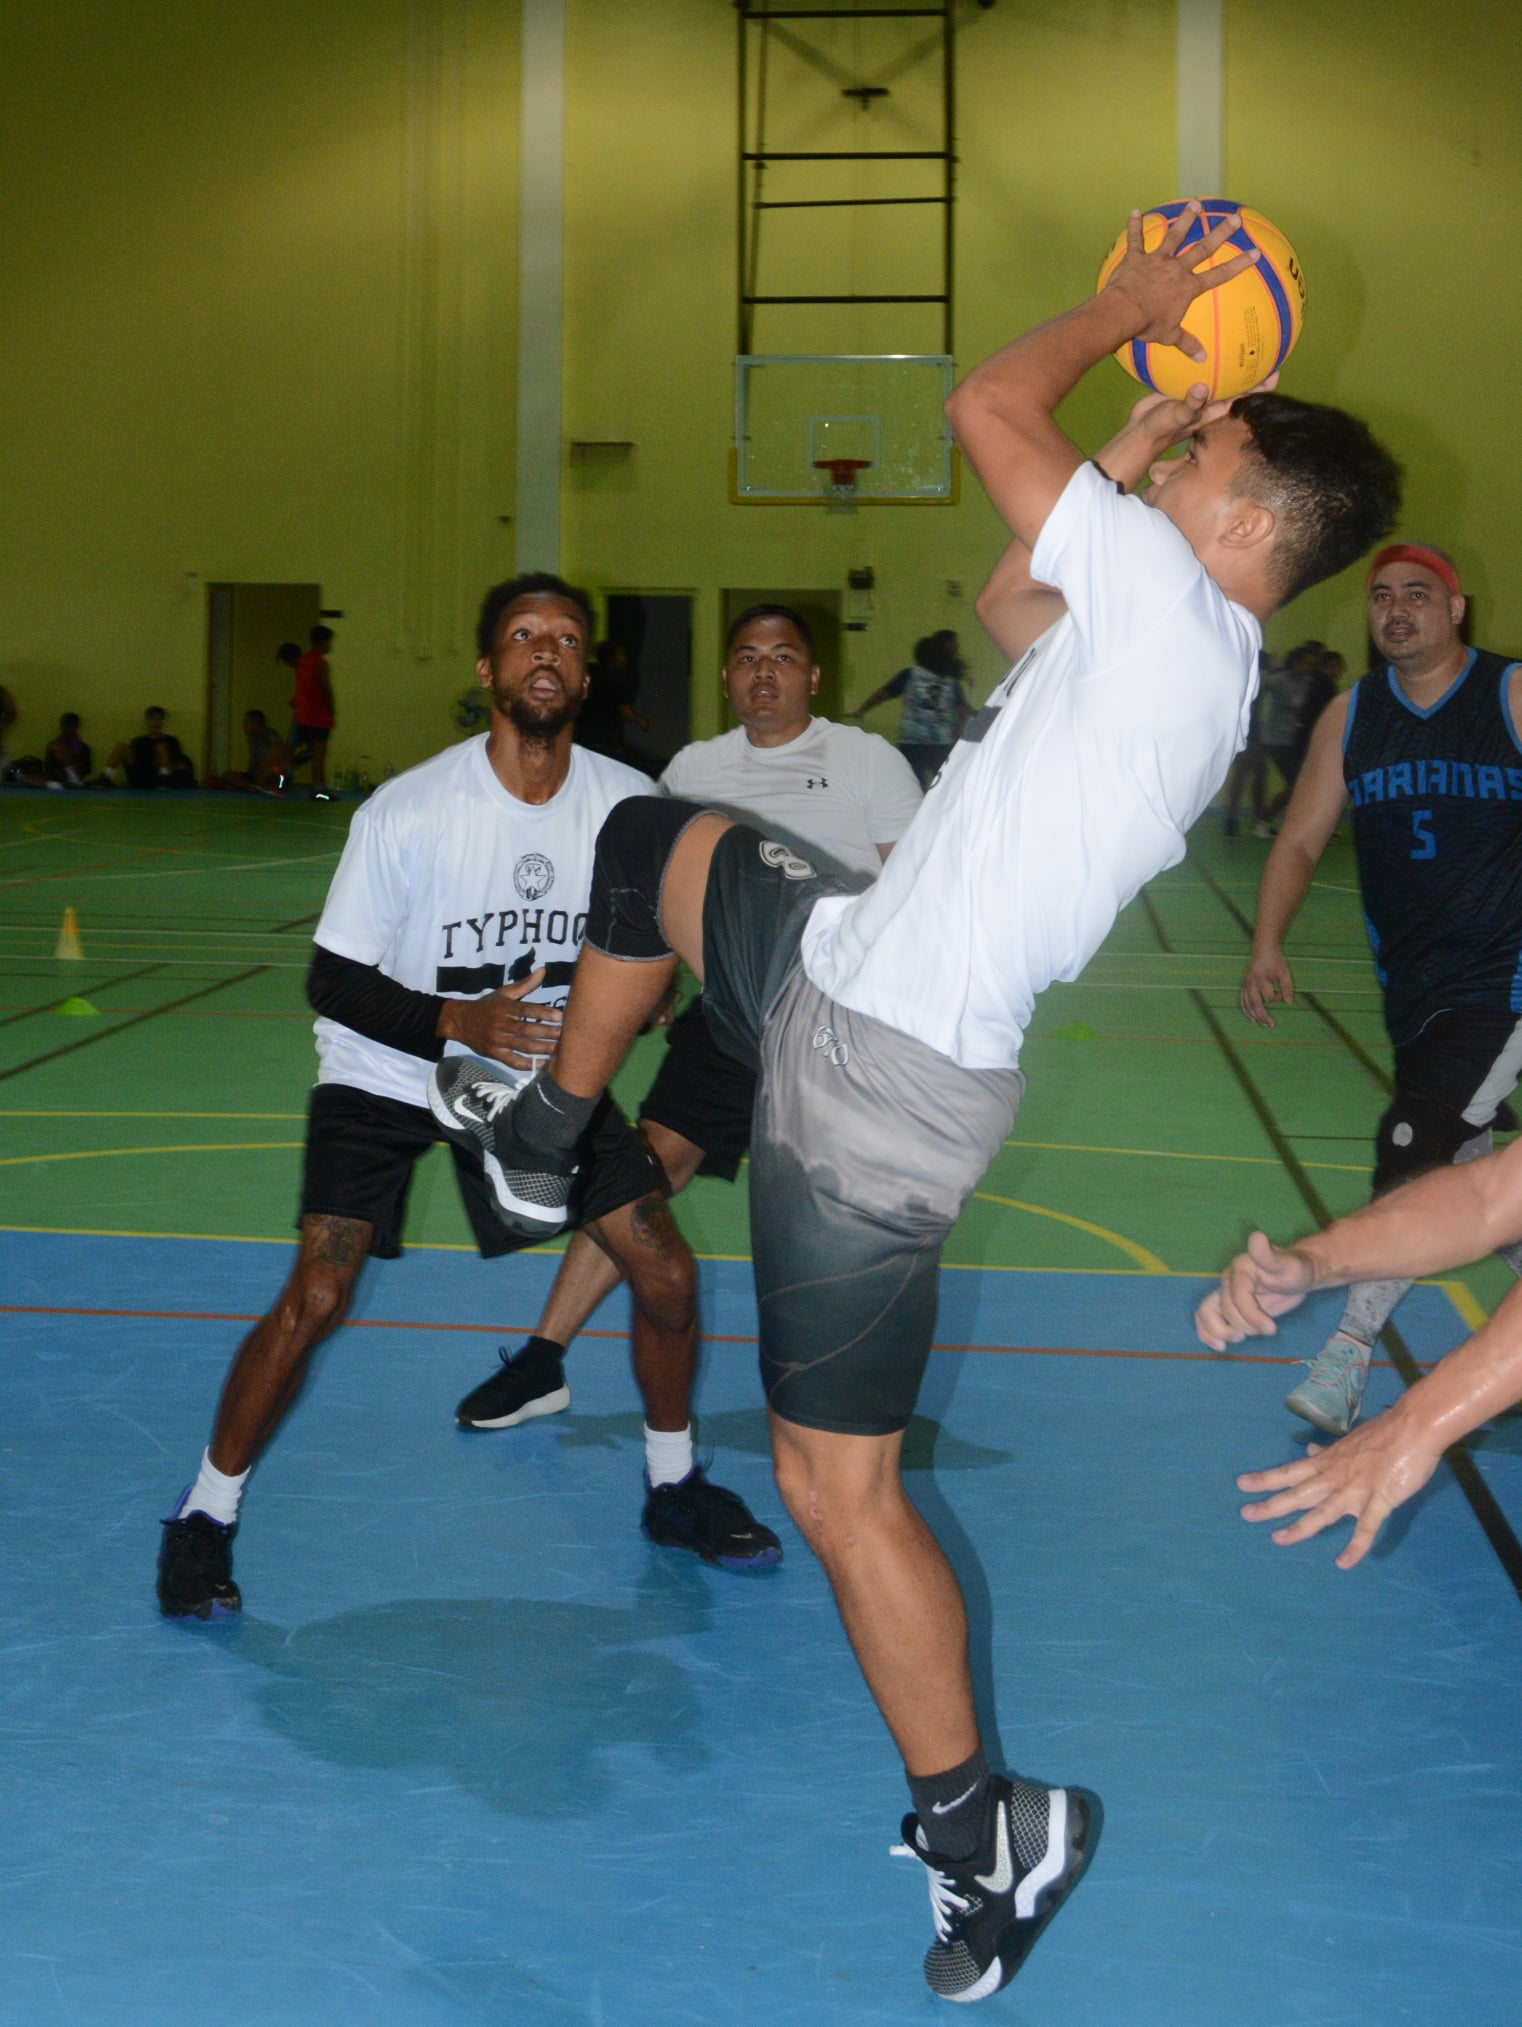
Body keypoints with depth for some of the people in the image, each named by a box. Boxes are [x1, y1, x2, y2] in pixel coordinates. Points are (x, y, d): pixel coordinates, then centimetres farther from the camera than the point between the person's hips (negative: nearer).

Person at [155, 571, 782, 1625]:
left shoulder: (628, 803, -11)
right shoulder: (408, 809, -22)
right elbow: (333, 981, -17)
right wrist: (461, 1022, -31)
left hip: (546, 1066, 4)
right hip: (387, 1075, -4)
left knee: (666, 1272, -2)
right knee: (316, 1298, -17)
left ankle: (673, 1488, 23)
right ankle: (206, 1517, 5)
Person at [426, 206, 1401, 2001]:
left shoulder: (1170, 599, -18)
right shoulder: (1199, 661, 10)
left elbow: (987, 406, -12)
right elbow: (1009, 607, 26)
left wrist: (1127, 308, 4)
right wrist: (1130, 461, 19)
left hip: (874, 1072, -10)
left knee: (839, 1483, -2)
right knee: (652, 838, 30)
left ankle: (978, 1834, 12)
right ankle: (544, 1133, 44)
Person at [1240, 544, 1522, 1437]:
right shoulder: (1352, 715, 5)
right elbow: (1301, 841, 7)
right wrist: (1268, 945, -6)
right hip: (1413, 980, 5)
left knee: (1417, 1147, -17)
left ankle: (1353, 1349, -11)